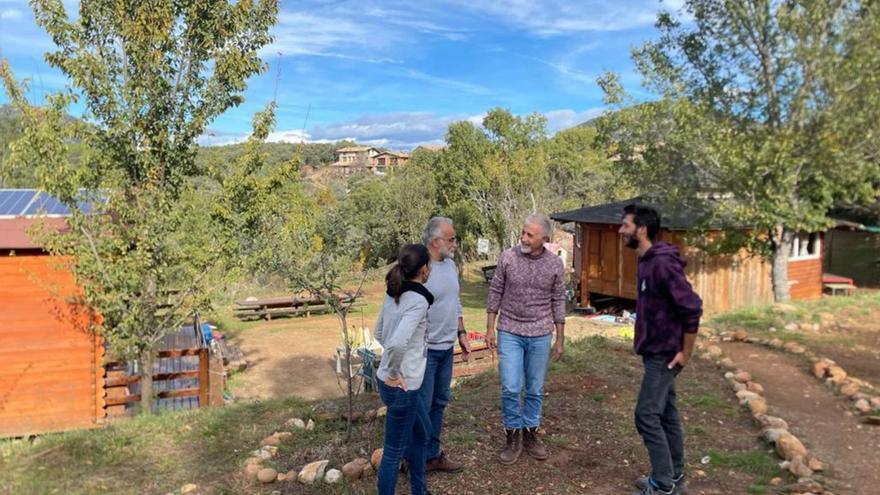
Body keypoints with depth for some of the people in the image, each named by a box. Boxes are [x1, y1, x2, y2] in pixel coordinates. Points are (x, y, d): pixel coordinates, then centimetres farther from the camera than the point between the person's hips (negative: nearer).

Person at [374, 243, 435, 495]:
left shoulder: (393, 294, 5)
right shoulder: (418, 300, -22)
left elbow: (379, 333, 17)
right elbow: (397, 342, -35)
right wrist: (394, 374, -20)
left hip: (398, 381, 10)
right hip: (401, 386, -10)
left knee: (421, 431, 28)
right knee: (394, 450, 6)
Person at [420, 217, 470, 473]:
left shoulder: (450, 265, 8)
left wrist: (461, 333, 17)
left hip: (446, 347, 8)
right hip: (425, 349, -8)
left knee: (439, 403, 17)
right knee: (422, 406, 2)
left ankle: (432, 454, 30)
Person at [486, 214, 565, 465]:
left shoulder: (554, 264, -4)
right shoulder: (507, 257, -7)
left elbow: (558, 302, 4)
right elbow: (495, 293, 1)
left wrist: (560, 339, 6)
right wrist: (490, 328, 0)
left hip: (540, 335, 1)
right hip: (510, 333, -1)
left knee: (535, 389, 10)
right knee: (510, 388, -3)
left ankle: (530, 432, 28)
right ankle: (513, 435, 16)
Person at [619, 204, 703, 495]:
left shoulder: (662, 263, -22)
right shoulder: (646, 261, 8)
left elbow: (692, 308, -25)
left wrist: (685, 353, -18)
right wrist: (658, 346, 17)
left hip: (664, 354, -10)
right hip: (654, 352, 10)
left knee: (647, 415, -5)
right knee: (666, 413, 16)